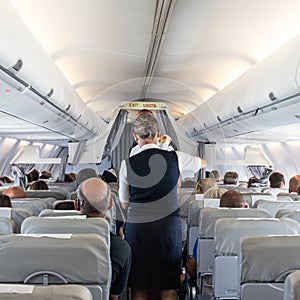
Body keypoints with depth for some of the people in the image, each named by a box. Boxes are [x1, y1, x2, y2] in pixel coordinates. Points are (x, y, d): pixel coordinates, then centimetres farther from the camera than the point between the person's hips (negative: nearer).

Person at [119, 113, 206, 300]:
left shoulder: (128, 164, -2)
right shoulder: (175, 158, -2)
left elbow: (124, 203, 8)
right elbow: (202, 162, 20)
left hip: (136, 228, 0)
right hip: (168, 227, 0)